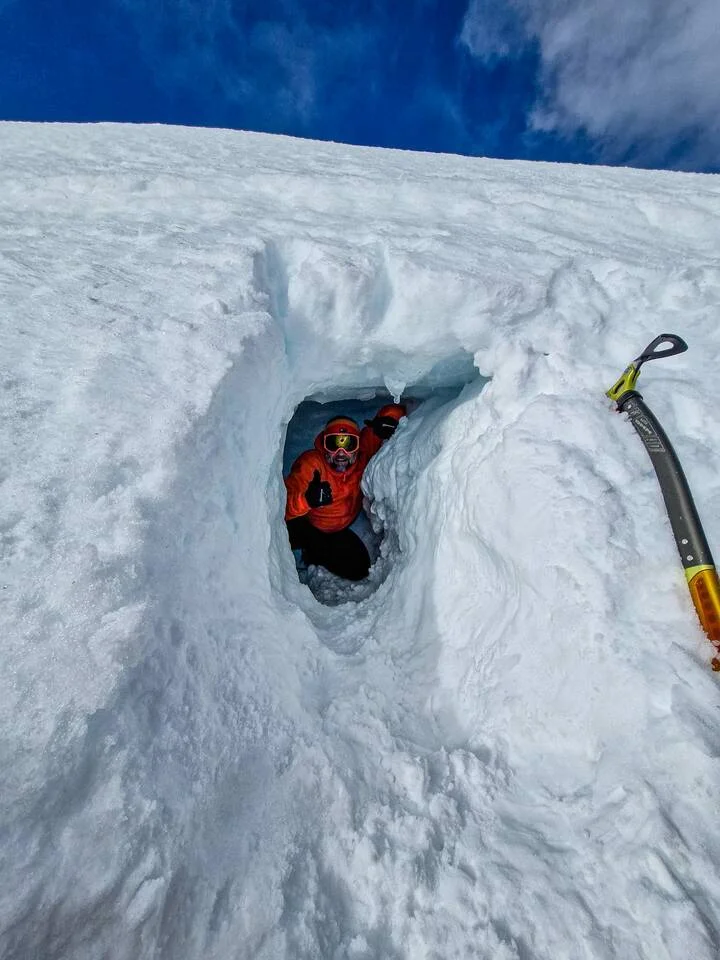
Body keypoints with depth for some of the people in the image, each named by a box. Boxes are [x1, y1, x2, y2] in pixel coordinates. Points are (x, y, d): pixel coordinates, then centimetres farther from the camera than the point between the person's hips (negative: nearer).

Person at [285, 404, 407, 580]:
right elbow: (284, 506, -38)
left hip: (336, 530, 5)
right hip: (304, 524, -5)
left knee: (359, 569, 4)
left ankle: (313, 553, 23)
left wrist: (386, 421, -37)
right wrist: (307, 499, -59)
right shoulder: (311, 463, -30)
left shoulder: (362, 451, -18)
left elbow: (394, 410, -13)